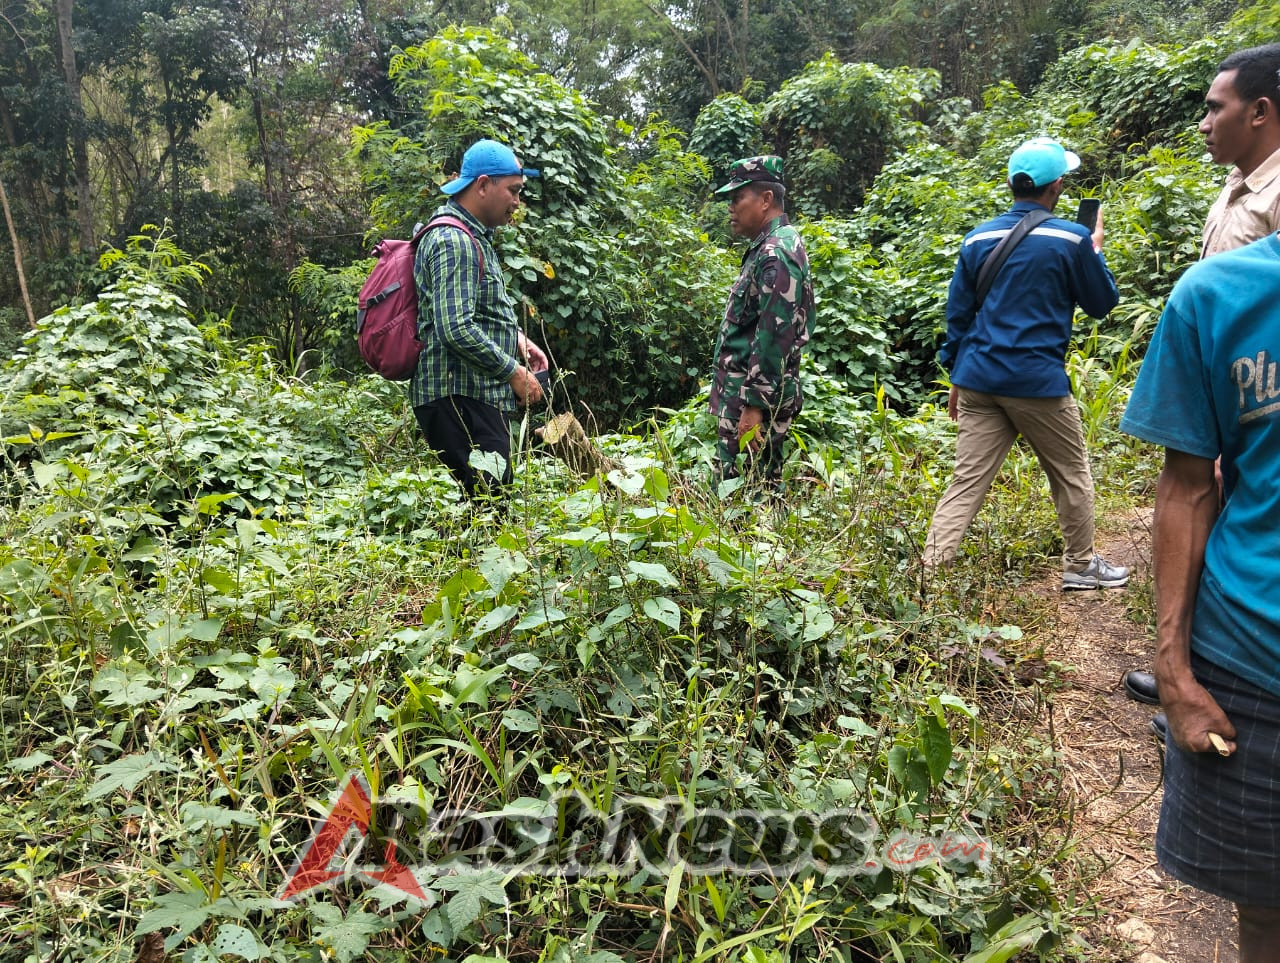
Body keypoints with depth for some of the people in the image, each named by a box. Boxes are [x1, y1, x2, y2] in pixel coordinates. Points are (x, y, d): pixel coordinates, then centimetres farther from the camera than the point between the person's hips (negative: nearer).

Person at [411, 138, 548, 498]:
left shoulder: (474, 237, 19)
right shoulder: (453, 241, -14)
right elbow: (456, 330, -24)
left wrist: (516, 337, 12)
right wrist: (515, 372, -15)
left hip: (479, 396, 10)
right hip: (461, 400, -10)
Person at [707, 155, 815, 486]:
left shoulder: (776, 254, -16)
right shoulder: (771, 247, 17)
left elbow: (773, 337, -23)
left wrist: (754, 406, -23)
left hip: (754, 398, -10)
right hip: (747, 392, 10)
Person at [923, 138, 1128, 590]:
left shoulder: (977, 239, 7)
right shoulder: (1071, 239, -5)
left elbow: (957, 314, 10)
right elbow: (1102, 303, 8)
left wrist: (956, 375, 18)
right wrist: (1096, 249, 22)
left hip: (979, 379, 4)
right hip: (1038, 381, -4)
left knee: (967, 482, 4)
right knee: (1072, 476, 15)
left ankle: (929, 573, -3)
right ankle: (1081, 565, 29)